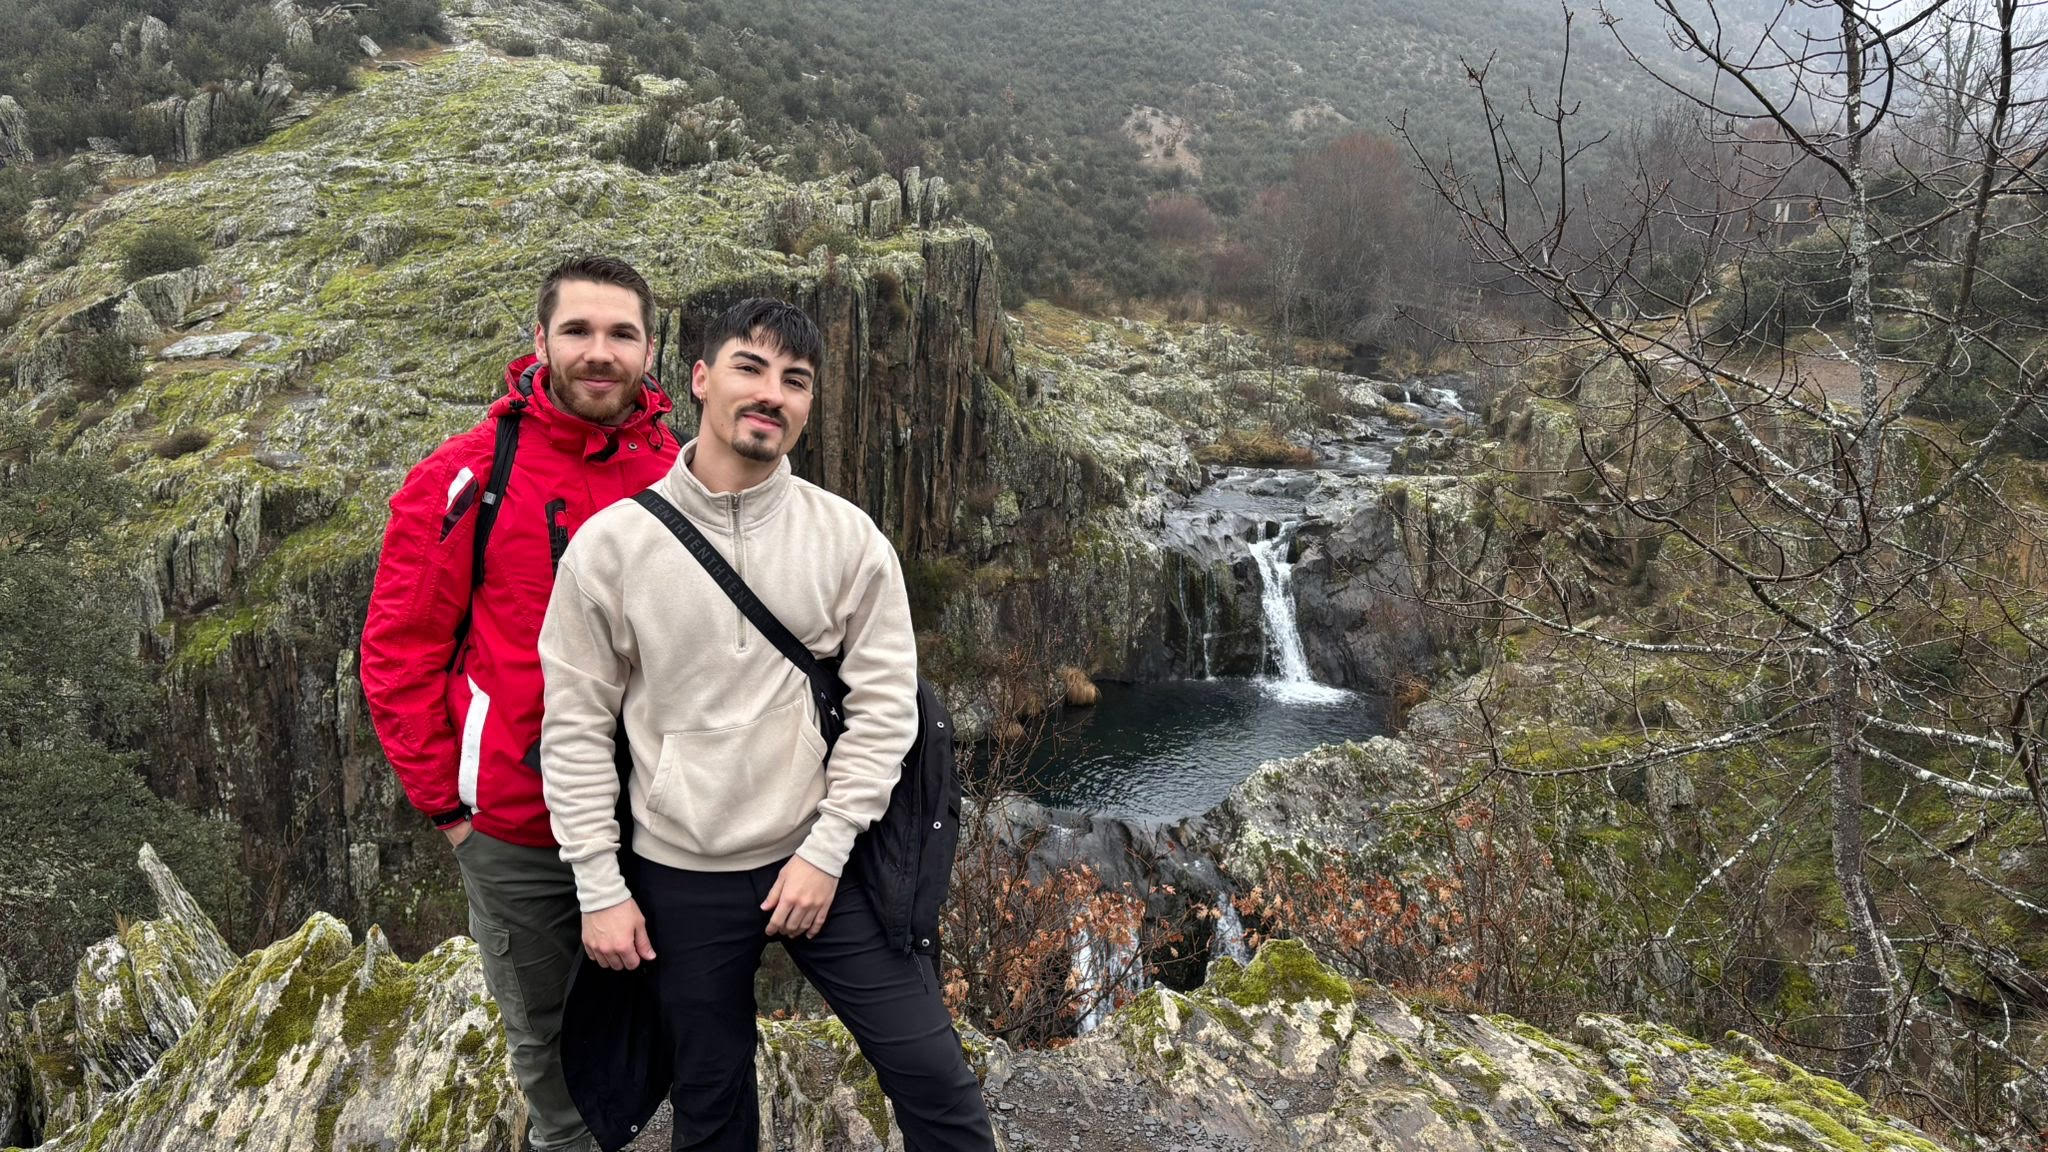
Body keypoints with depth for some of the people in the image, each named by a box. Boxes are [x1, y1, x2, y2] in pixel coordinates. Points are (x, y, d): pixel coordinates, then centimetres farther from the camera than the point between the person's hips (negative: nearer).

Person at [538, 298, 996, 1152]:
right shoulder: (610, 544, -6)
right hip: (681, 876, 0)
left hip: (823, 860, 0)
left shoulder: (849, 538, -5)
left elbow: (884, 704, -5)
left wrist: (826, 851, -10)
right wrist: (599, 886, -4)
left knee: (935, 1080, 4)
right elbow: (577, 724, -3)